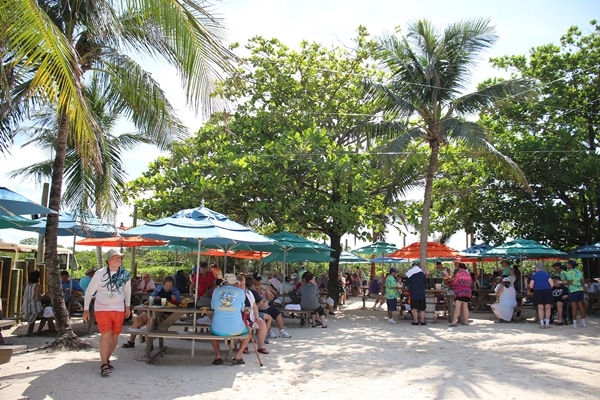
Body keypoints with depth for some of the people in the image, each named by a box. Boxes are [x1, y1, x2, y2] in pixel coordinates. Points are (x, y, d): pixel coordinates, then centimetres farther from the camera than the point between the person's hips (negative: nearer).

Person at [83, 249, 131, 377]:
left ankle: (107, 359, 29)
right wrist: (86, 309, -2)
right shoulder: (100, 273, -9)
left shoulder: (125, 274, 0)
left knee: (115, 336, 10)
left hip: (119, 309, 4)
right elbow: (89, 291, -2)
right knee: (105, 335, -14)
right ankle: (104, 364, -8)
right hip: (102, 309, -4)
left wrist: (128, 306, 14)